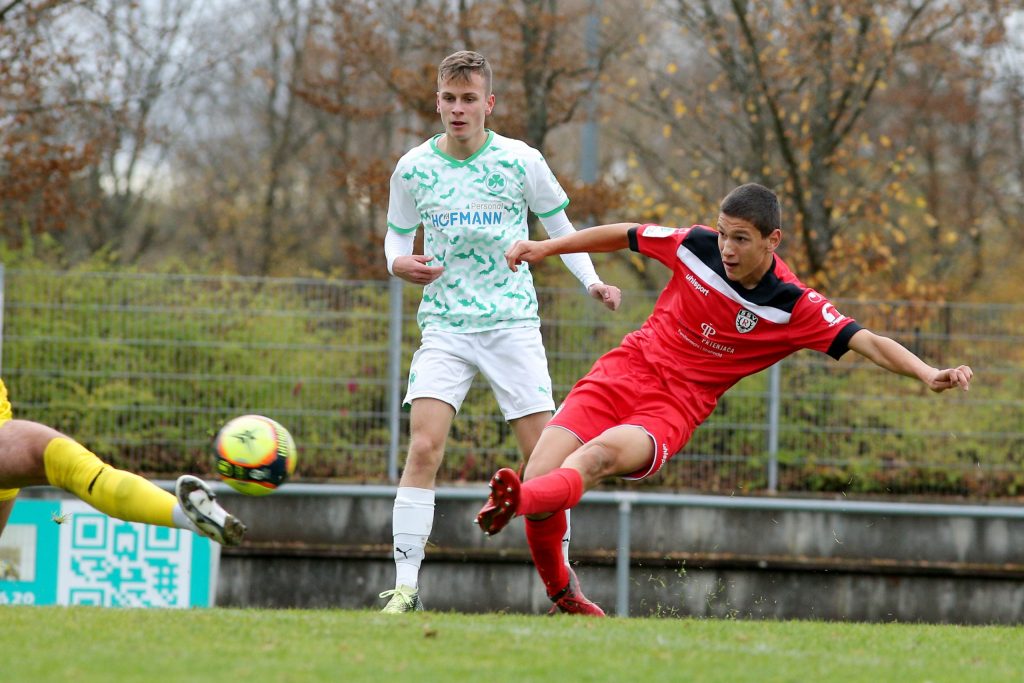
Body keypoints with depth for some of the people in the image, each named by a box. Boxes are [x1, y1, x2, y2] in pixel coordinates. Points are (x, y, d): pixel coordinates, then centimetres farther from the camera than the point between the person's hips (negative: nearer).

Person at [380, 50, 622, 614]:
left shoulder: (521, 161, -1)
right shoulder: (413, 169, 2)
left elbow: (558, 224, 11)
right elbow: (397, 235, 15)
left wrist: (590, 282, -3)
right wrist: (399, 263, -8)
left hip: (512, 321, 0)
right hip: (444, 327, 0)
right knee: (424, 446, -16)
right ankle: (405, 583, -13)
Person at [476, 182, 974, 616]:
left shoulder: (794, 307, -12)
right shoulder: (696, 247, -4)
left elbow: (867, 342, -17)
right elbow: (626, 235, 13)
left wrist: (928, 374, -33)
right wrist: (545, 248, 19)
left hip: (674, 408, -3)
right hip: (626, 369, 3)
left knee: (597, 456, -34)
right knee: (542, 473, -13)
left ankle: (517, 502, -62)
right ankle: (561, 591, 12)